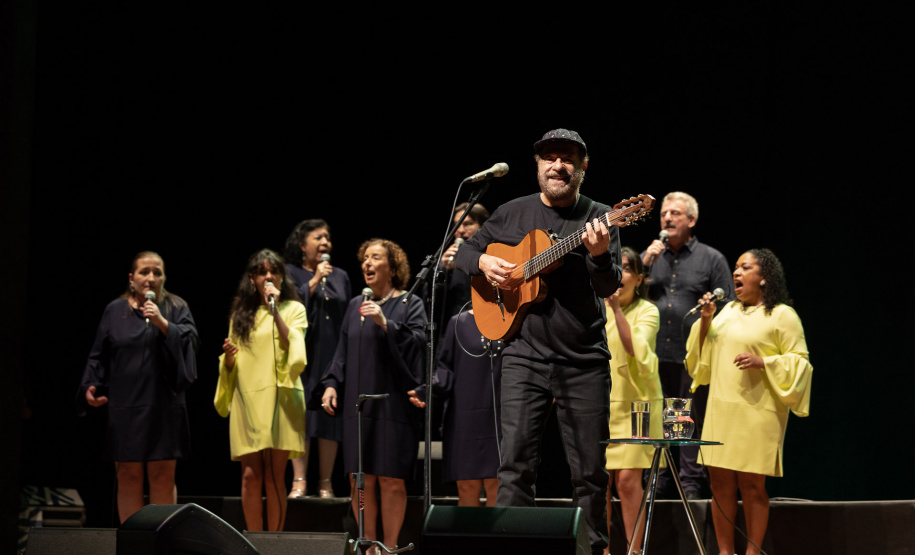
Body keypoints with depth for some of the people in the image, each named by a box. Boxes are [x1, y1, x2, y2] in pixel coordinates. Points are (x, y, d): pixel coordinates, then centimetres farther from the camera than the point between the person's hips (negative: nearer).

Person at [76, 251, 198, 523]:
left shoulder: (176, 308, 8)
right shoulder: (115, 311, 9)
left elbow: (189, 341, -7)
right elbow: (99, 356, 9)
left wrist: (161, 322, -17)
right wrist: (91, 386, -4)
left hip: (164, 406, -1)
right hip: (125, 406, 1)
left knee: (163, 475, -2)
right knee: (128, 475, 0)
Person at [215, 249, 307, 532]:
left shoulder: (293, 309, 8)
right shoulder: (241, 314, 17)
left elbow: (292, 344, -10)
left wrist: (274, 308, -11)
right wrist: (229, 357, -1)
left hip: (279, 399, -3)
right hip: (247, 399, 3)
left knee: (274, 477, -5)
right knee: (251, 475, -4)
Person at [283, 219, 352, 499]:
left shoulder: (340, 276, 16)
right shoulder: (290, 273, 5)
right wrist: (314, 280, -12)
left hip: (333, 357, 3)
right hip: (303, 356, -3)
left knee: (330, 419, -1)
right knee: (300, 416, -7)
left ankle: (326, 483, 2)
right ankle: (299, 481, -7)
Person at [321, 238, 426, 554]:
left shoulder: (410, 305, 3)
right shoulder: (356, 305, 17)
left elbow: (416, 343, -11)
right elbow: (343, 351, 18)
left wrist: (385, 323, -21)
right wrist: (331, 384, 6)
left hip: (393, 404, -4)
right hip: (358, 405, 4)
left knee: (391, 480, -5)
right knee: (360, 480, 1)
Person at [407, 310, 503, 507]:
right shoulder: (458, 323, 8)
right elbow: (446, 367, 5)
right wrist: (427, 390, -12)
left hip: (500, 415, 0)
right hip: (465, 415, 0)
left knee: (496, 486, -3)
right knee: (468, 488, -1)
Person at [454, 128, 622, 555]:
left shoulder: (599, 218, 3)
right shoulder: (512, 214, 10)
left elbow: (609, 287, -8)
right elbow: (464, 252, 20)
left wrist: (598, 255, -29)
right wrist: (483, 262, -3)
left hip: (584, 362, -1)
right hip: (524, 355, 1)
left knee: (590, 469, 2)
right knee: (516, 463, -6)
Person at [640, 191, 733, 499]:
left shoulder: (711, 259, 7)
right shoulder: (650, 256, 18)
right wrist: (645, 263, -1)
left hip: (694, 357, -3)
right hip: (655, 356, 3)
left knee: (693, 422, -4)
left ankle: (692, 484, 0)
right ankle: (659, 485, 10)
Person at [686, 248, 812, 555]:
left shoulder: (782, 316, -2)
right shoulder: (729, 311, 18)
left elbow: (799, 363, -5)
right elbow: (703, 356, 21)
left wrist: (762, 362, -18)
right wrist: (705, 320, 7)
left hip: (757, 413, -6)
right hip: (721, 411, 6)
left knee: (751, 484, -4)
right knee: (721, 483, 3)